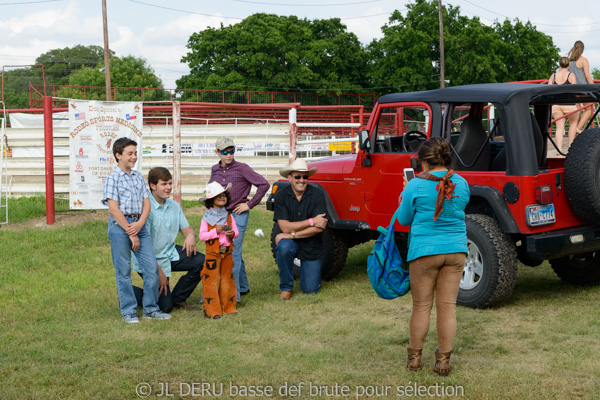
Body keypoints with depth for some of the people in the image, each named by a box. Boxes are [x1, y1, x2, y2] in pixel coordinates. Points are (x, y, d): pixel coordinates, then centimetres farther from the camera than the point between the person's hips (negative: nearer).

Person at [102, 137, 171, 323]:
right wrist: (130, 233, -13)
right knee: (124, 271, 1)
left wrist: (140, 224, -9)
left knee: (152, 267, 2)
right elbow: (114, 209, -11)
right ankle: (128, 311, 11)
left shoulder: (139, 177, 13)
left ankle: (150, 308, 14)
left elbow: (146, 202, 9)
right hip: (120, 225, -5)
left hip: (139, 224, 5)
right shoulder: (113, 178, -5)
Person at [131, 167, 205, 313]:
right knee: (165, 306, -9)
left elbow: (187, 229, 12)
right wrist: (159, 272, -21)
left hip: (170, 254, 7)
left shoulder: (174, 206, 4)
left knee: (202, 261, -15)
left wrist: (191, 235, -16)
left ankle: (178, 298, 5)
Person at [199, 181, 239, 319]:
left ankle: (228, 307, 18)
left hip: (227, 252, 4)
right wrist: (215, 231, -19)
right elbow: (202, 236, -8)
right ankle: (212, 310, 0)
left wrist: (232, 234, -10)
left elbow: (236, 231, 13)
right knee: (212, 280, -4)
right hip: (212, 253, -4)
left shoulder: (229, 216, 9)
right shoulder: (207, 217, -3)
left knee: (227, 279, 9)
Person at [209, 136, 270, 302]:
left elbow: (263, 185, -10)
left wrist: (249, 204, -9)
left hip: (237, 215, -6)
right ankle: (243, 287, 29)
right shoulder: (215, 170, 9)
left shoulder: (242, 168, -7)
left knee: (233, 253, -10)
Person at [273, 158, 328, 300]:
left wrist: (292, 235, -22)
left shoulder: (317, 195, -12)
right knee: (284, 247, -36)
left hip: (312, 247, 0)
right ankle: (286, 287, -12)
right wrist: (311, 221, -22)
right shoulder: (281, 196, -10)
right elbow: (285, 227, -18)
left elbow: (319, 228, -19)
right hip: (291, 242, 0)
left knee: (310, 289, -4)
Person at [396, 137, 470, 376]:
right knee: (447, 306, 7)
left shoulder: (416, 186, -10)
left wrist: (406, 194, 14)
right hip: (456, 249, 3)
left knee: (421, 306, 9)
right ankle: (443, 361, 11)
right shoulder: (461, 184, 1)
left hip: (425, 251, -3)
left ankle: (414, 358, 18)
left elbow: (403, 219, 0)